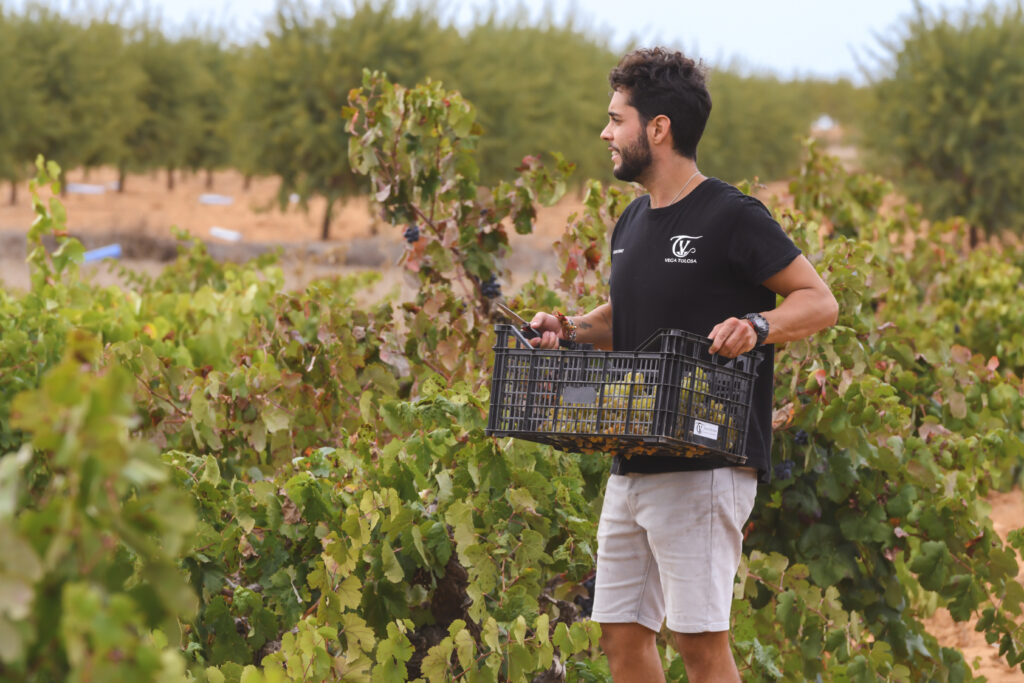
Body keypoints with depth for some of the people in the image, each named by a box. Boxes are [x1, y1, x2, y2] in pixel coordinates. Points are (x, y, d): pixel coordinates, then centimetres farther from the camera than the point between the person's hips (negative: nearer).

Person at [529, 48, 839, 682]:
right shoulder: (633, 224, 16)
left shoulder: (733, 218, -9)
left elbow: (820, 301, -7)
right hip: (630, 464, 8)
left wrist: (756, 326, -25)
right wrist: (571, 327, 11)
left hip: (704, 464, -8)